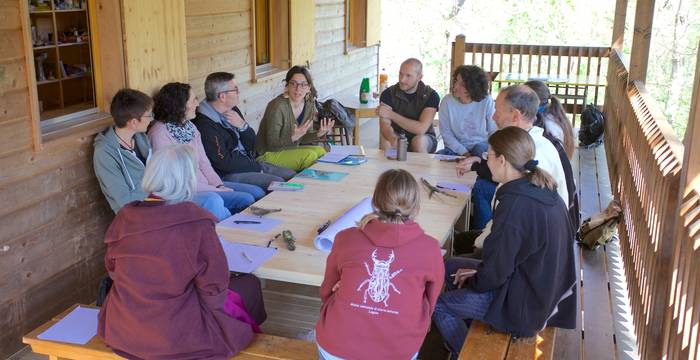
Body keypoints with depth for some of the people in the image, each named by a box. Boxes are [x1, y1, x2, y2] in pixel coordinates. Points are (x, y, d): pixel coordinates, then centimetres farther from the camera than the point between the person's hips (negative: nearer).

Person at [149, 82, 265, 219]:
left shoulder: (190, 127, 10)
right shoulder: (159, 134, -16)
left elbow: (203, 161, 12)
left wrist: (219, 185, -5)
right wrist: (215, 191, -18)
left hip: (205, 184, 9)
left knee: (258, 193, 0)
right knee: (246, 200, -19)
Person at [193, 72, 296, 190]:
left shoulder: (232, 110, 7)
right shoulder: (204, 124, -20)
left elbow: (251, 143, 11)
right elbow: (224, 162, -20)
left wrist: (243, 126, -11)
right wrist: (257, 166, -12)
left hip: (248, 163, 9)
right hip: (227, 175, -9)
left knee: (292, 175, 3)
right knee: (279, 183, -21)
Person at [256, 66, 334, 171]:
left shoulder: (309, 104, -1)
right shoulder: (278, 107, -23)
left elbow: (302, 138, 6)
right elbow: (271, 144, -20)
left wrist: (319, 134, -13)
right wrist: (293, 137, -35)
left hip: (290, 149, 7)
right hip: (268, 155, -7)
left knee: (321, 151, -13)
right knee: (310, 156, -23)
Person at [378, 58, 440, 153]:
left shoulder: (431, 95, -16)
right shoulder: (388, 94, -10)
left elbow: (421, 129, -27)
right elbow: (384, 125, -22)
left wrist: (391, 115, -30)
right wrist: (393, 139, -46)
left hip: (424, 139, -1)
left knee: (419, 140, -34)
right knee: (385, 139, -31)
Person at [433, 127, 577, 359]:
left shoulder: (515, 205, -30)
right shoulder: (543, 189, -1)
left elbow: (495, 273, -23)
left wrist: (473, 281, -2)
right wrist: (480, 270, 7)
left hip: (524, 306, -9)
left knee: (438, 305, 0)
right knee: (450, 267, 18)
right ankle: (468, 332, 31)